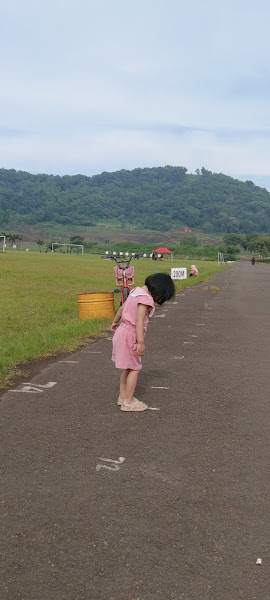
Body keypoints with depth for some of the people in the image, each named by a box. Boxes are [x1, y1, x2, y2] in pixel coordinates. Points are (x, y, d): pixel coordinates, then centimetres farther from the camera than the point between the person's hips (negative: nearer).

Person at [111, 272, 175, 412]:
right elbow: (139, 321, -26)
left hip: (122, 331, 9)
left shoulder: (136, 291, 9)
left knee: (127, 367, 18)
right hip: (130, 336, -9)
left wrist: (115, 322, 35)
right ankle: (128, 402, 5)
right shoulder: (146, 298, -19)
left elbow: (122, 308, 21)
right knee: (135, 369, 0)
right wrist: (141, 342, -27)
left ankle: (123, 396, 28)